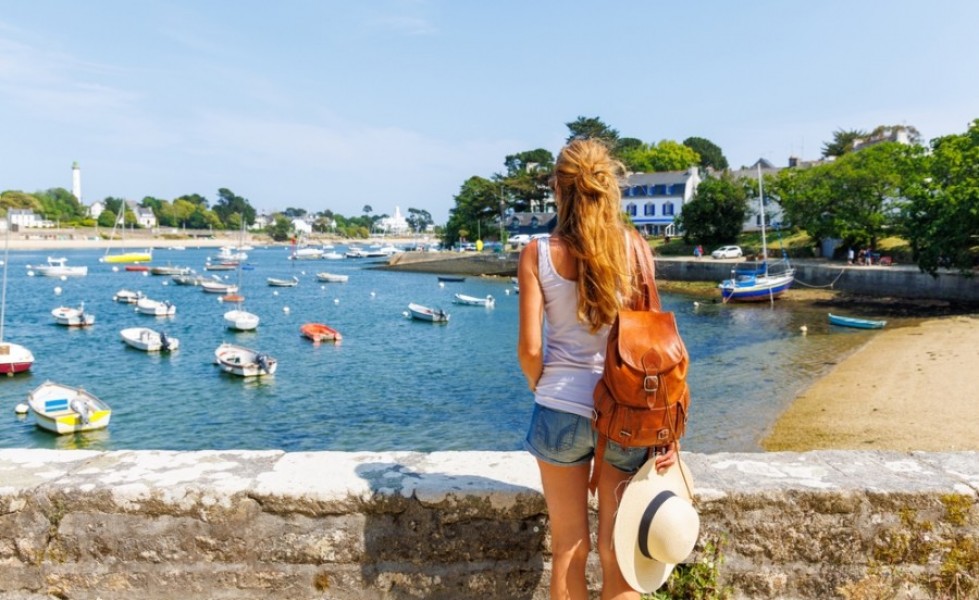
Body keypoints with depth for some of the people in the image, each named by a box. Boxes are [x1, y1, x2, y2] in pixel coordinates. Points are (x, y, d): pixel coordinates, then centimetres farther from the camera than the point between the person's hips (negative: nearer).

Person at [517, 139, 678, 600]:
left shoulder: (538, 253, -6)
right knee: (617, 553, 13)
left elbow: (530, 348, -9)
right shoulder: (632, 246, -4)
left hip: (561, 410, 0)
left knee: (569, 550, 16)